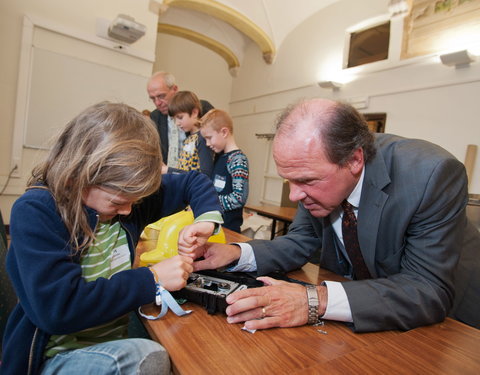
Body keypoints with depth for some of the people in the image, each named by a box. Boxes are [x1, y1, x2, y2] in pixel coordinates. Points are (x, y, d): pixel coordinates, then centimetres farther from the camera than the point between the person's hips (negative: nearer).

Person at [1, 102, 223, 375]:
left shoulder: (124, 192, -4)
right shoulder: (34, 213, -19)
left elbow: (193, 182, 7)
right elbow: (57, 308, -28)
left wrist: (207, 219, -12)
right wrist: (152, 279, -25)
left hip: (121, 340, 5)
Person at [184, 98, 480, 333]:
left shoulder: (433, 174, -30)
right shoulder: (316, 168, -17)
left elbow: (432, 290, -31)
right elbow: (301, 243, -7)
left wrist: (317, 301, -43)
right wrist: (237, 254, -24)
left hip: (448, 315, -1)